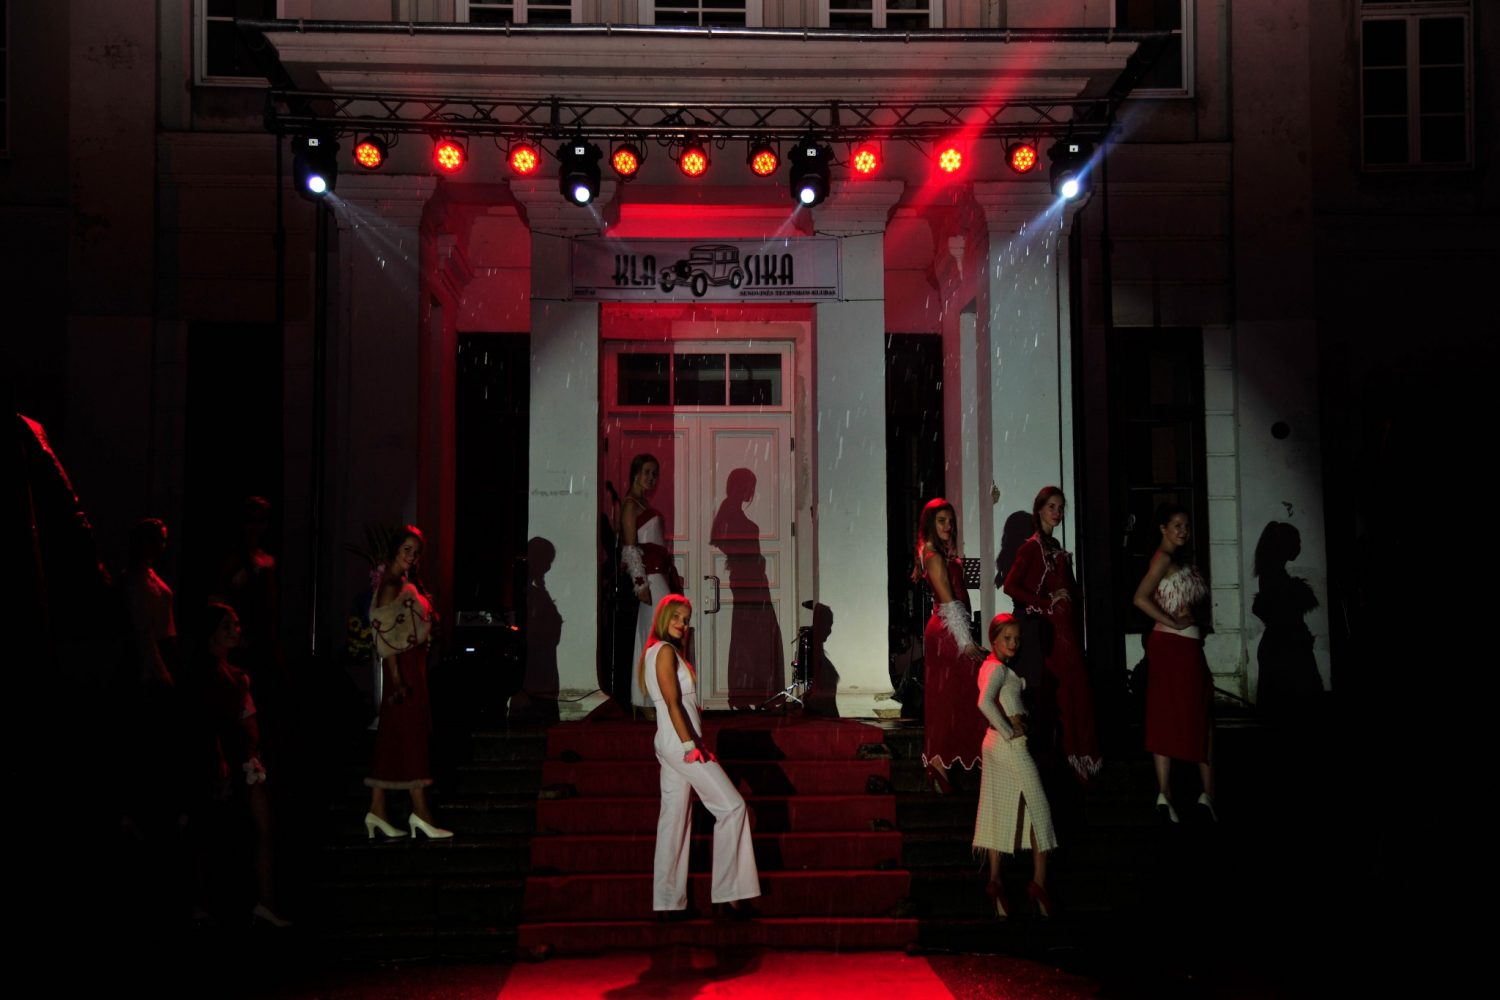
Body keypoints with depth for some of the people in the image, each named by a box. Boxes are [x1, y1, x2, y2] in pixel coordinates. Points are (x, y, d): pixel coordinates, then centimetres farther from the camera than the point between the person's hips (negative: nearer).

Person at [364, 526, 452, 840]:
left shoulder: (406, 583, 14)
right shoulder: (390, 585, -13)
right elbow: (385, 634, -19)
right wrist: (397, 678, -22)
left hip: (412, 664, 9)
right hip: (403, 666, -9)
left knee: (393, 738, 10)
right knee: (411, 735, -7)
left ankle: (377, 811, 14)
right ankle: (420, 812, -5)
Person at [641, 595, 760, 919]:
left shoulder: (658, 652, 18)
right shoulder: (664, 651, -11)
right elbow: (672, 703, -18)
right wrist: (690, 746, -21)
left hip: (671, 745, 10)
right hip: (680, 742, -10)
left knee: (675, 819, 9)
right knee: (732, 805, -8)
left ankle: (668, 902, 11)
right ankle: (729, 892, -9)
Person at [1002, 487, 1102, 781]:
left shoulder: (1055, 547, 15)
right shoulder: (1033, 546, -9)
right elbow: (1010, 585, -17)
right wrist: (1046, 603, -14)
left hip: (1067, 627, 8)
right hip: (1050, 629, -8)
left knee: (1074, 690, 10)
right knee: (1056, 690, -8)